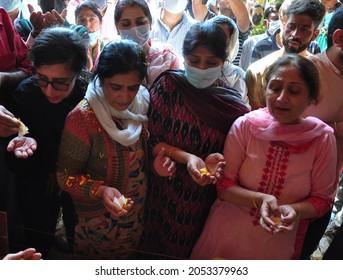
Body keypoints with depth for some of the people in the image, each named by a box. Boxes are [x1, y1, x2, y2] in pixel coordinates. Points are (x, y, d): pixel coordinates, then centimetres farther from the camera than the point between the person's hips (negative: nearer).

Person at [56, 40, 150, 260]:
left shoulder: (143, 103, -12)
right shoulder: (82, 118, -28)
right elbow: (67, 177, -20)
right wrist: (101, 190, -35)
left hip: (138, 212, 5)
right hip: (97, 220, -4)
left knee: (127, 256, 31)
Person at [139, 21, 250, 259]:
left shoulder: (233, 105, -8)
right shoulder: (168, 85, -10)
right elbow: (151, 140, -11)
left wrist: (215, 159, -21)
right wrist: (188, 158, -24)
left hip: (205, 199, 1)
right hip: (164, 192, 0)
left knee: (194, 251, 21)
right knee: (157, 250, 19)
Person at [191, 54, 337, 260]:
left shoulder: (322, 138, -13)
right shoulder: (245, 125, -15)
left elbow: (323, 199, -5)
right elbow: (224, 185, -11)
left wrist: (295, 210, -24)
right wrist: (259, 200, -28)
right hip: (228, 235, 0)